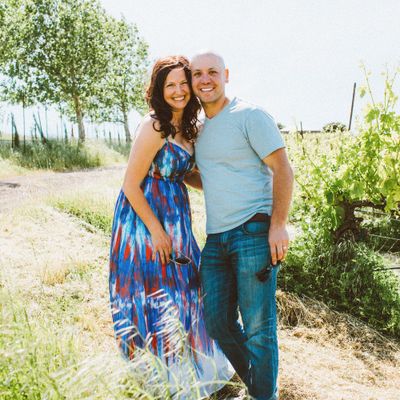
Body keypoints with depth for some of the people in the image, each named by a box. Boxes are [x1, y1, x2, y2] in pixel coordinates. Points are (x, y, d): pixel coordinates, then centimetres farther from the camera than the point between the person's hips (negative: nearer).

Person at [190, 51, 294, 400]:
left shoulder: (250, 116, -4)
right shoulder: (200, 128, 18)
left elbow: (282, 170, -9)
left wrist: (278, 225, -18)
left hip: (254, 232, -7)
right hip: (216, 238, 8)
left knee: (258, 326, 1)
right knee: (217, 321, 12)